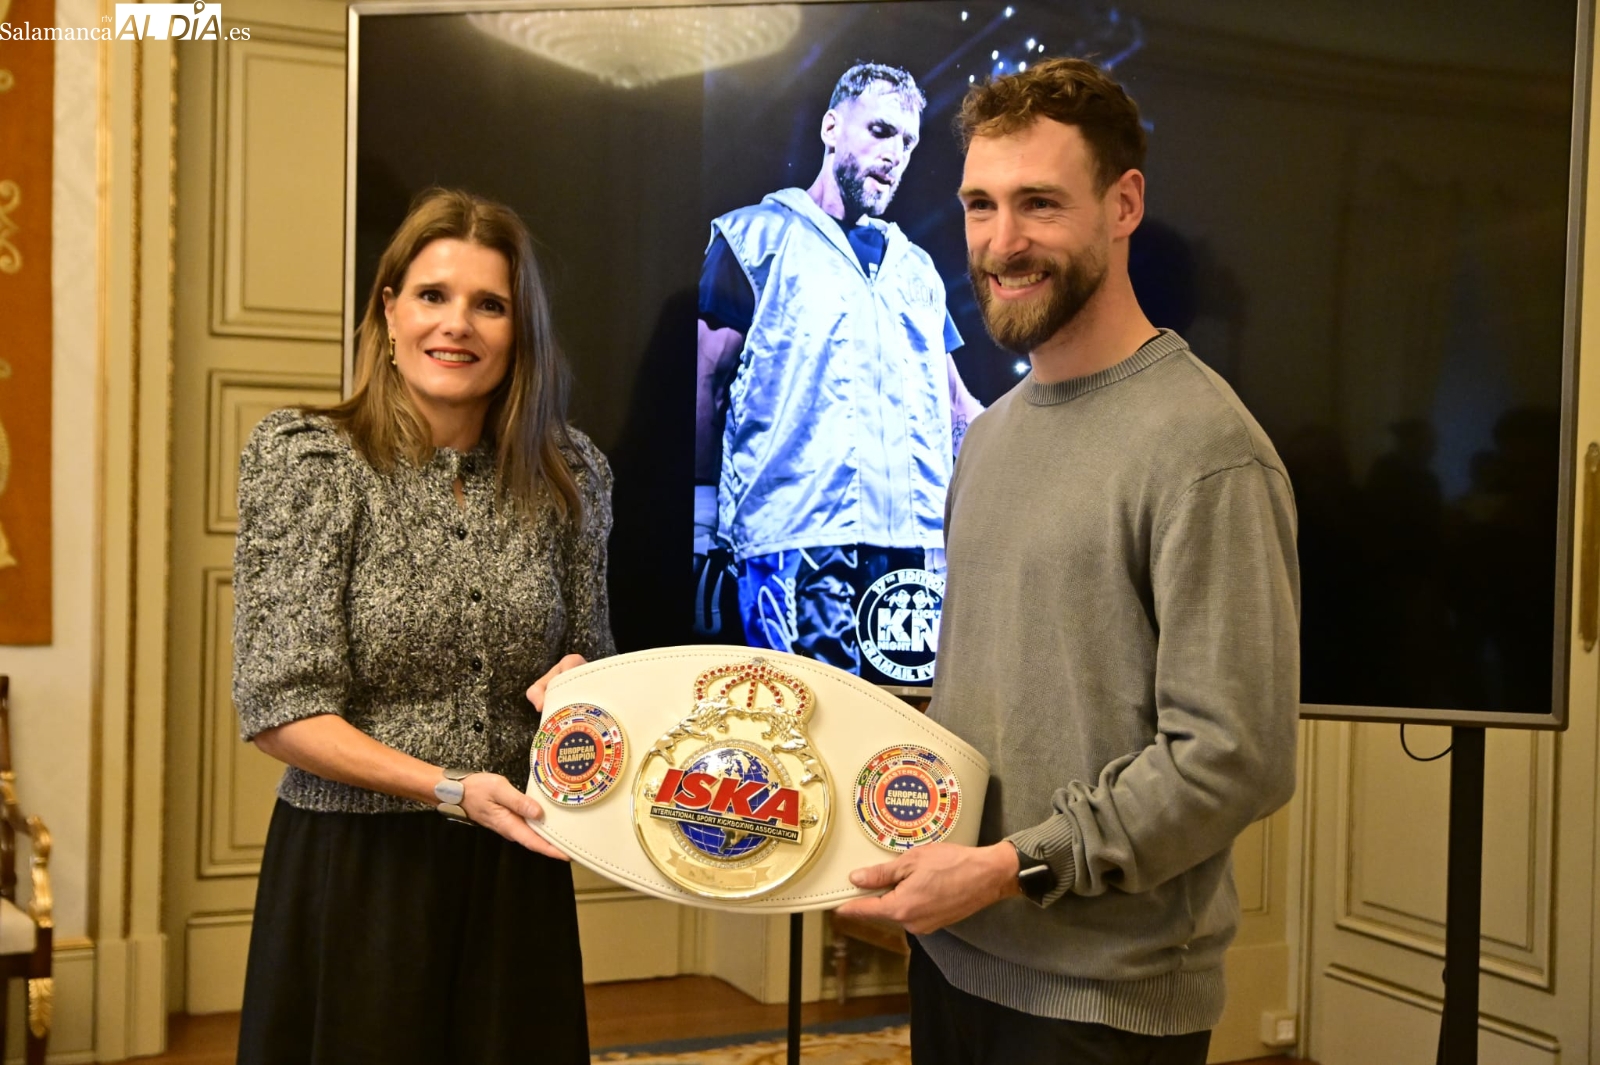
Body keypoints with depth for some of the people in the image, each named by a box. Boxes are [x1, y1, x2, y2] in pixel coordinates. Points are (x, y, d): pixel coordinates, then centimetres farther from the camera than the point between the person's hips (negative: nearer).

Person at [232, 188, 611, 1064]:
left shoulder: (570, 474, 2)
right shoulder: (306, 458, -8)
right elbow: (279, 710, -12)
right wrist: (451, 788, -22)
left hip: (517, 871, 3)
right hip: (351, 868, -3)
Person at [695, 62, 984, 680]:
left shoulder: (915, 268, 25)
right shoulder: (757, 238, 9)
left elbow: (956, 406, 27)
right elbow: (705, 379, 3)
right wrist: (704, 515, -4)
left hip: (916, 541, 5)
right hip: (796, 539, -5)